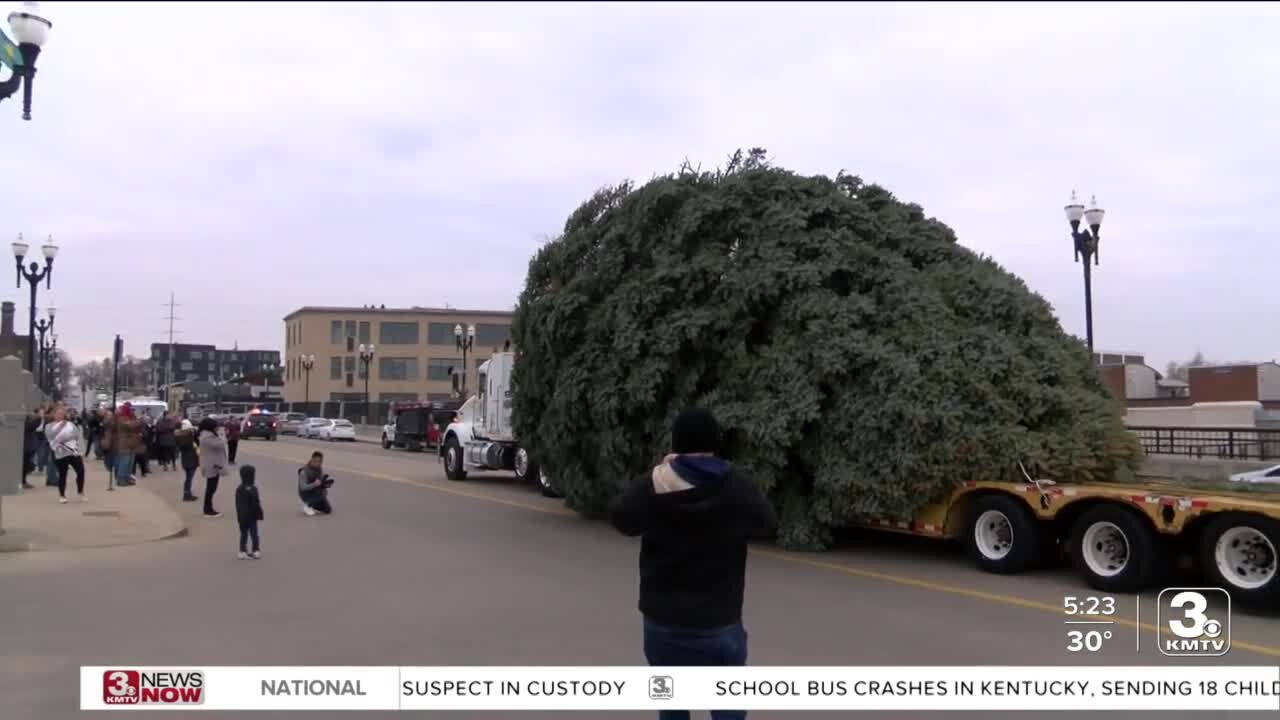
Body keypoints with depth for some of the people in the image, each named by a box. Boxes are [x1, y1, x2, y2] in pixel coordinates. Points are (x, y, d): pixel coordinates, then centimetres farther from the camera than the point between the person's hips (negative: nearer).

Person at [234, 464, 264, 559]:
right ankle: (256, 551, 4)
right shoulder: (252, 489, -17)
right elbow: (256, 504, -17)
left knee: (243, 534, 11)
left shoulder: (239, 489, 4)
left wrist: (239, 515, 18)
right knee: (254, 534, 4)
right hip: (251, 516, -5)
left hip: (242, 517, 5)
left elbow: (237, 504, 11)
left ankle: (242, 551, 9)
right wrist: (259, 514, -8)